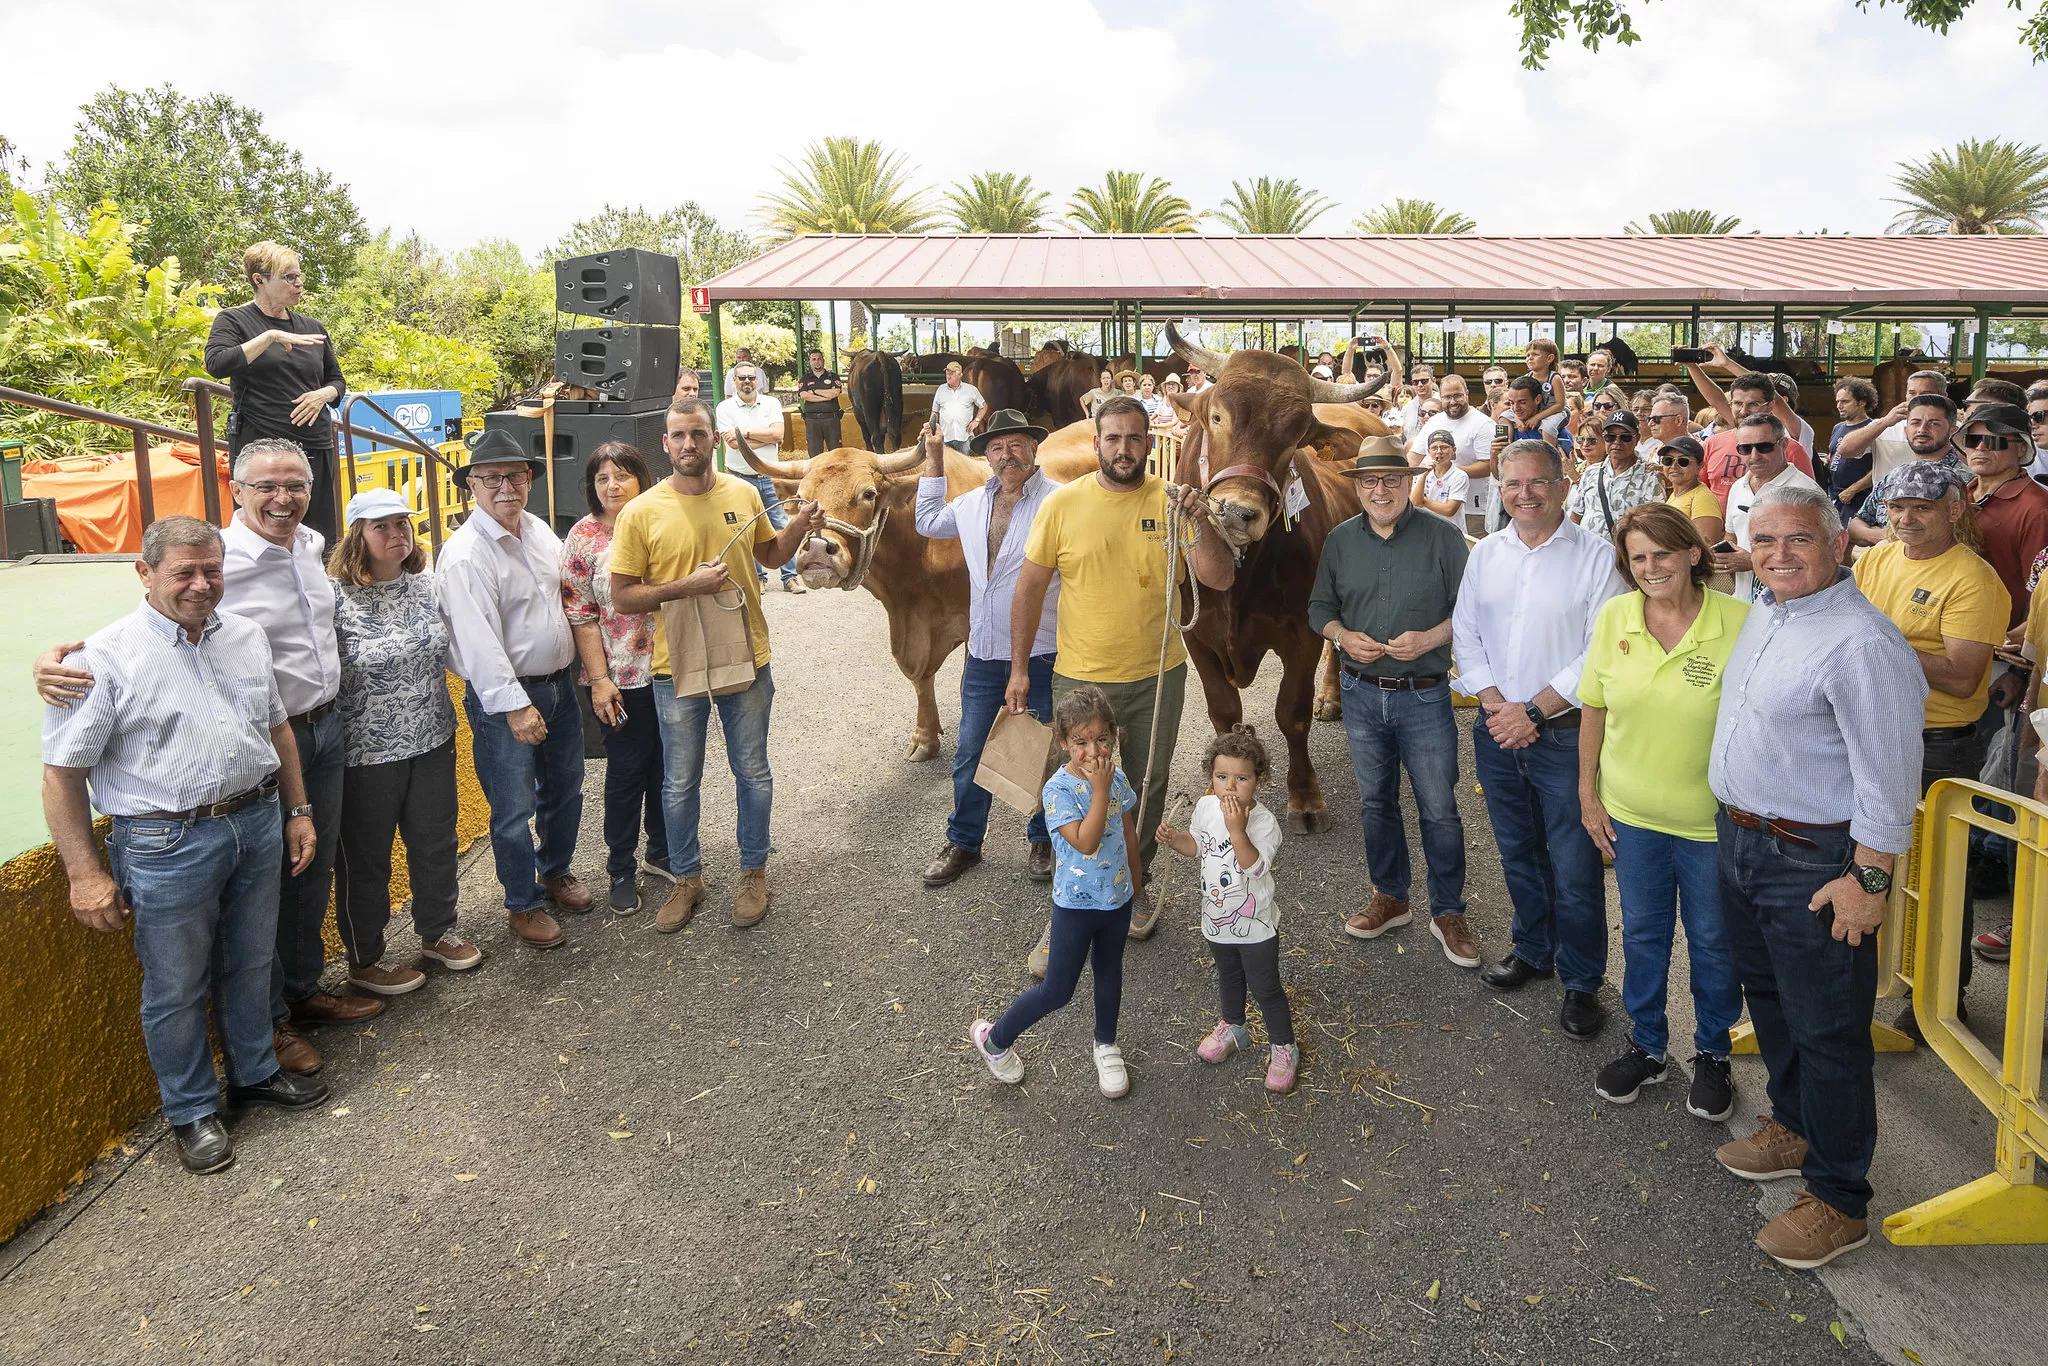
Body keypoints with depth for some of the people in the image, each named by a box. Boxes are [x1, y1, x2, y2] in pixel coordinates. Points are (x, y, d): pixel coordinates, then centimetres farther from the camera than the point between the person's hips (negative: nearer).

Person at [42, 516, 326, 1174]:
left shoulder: (247, 636, 6)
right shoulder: (105, 657, -12)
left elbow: (276, 727, 17)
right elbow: (62, 773, -10)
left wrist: (297, 811, 14)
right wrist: (85, 873, -11)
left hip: (256, 825, 5)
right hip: (167, 846, -5)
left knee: (249, 964, 20)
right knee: (176, 989, 9)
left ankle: (256, 1072, 39)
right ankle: (192, 1111, 26)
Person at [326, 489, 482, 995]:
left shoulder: (428, 585, 4)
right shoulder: (334, 597, -15)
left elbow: (451, 650, 17)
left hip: (432, 743, 5)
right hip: (365, 754, -5)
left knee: (436, 843, 17)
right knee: (365, 859, 10)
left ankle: (437, 931, 38)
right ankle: (365, 959, 26)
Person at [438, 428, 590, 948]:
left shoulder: (538, 530, 6)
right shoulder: (465, 554, -18)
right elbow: (477, 640, -23)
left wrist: (576, 667, 15)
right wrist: (515, 706, -25)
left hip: (560, 684, 8)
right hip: (504, 697, -7)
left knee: (565, 789, 20)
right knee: (514, 809, 2)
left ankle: (555, 872, 41)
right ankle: (524, 904, 19)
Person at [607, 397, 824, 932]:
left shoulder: (744, 494, 0)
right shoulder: (641, 513, -9)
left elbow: (768, 555, 16)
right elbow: (622, 597, -8)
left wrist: (798, 528, -4)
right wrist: (686, 586, -21)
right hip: (677, 667, -2)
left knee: (753, 774, 14)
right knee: (680, 784, 12)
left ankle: (754, 872, 32)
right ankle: (687, 878, 31)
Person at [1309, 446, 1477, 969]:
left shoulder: (1443, 538, -5)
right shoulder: (1340, 540, 5)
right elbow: (1320, 607, 12)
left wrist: (1428, 638, -20)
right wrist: (1343, 636, -9)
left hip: (1424, 695, -3)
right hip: (1361, 693, 4)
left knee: (1439, 809, 1)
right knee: (1375, 802, 15)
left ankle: (1448, 912, 17)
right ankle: (1390, 897, 32)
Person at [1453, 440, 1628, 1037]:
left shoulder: (1596, 556, -8)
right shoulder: (1484, 554, 7)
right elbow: (1465, 635, 7)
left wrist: (1532, 710, -16)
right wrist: (1494, 704, -7)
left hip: (1565, 735, -4)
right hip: (1497, 733, 5)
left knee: (1575, 867, 1)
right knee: (1518, 853, 18)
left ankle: (1581, 982, 18)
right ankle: (1533, 950, 38)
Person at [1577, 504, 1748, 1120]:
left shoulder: (1740, 623, -17)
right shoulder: (1612, 619, -6)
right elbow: (1594, 712, 3)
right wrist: (1588, 794, 5)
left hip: (1713, 818, -3)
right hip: (1632, 813, 3)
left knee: (1714, 941, 14)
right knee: (1642, 932, 18)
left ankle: (1713, 1054, 36)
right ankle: (1647, 1047, 37)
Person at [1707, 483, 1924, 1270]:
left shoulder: (1862, 643, -22)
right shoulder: (1762, 611, 7)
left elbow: (1887, 776, -21)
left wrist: (1868, 879, -21)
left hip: (1815, 863, -9)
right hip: (1739, 841, 9)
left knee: (1826, 1030, 2)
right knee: (1768, 996, 23)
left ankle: (1839, 1201, 16)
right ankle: (1794, 1128, 43)